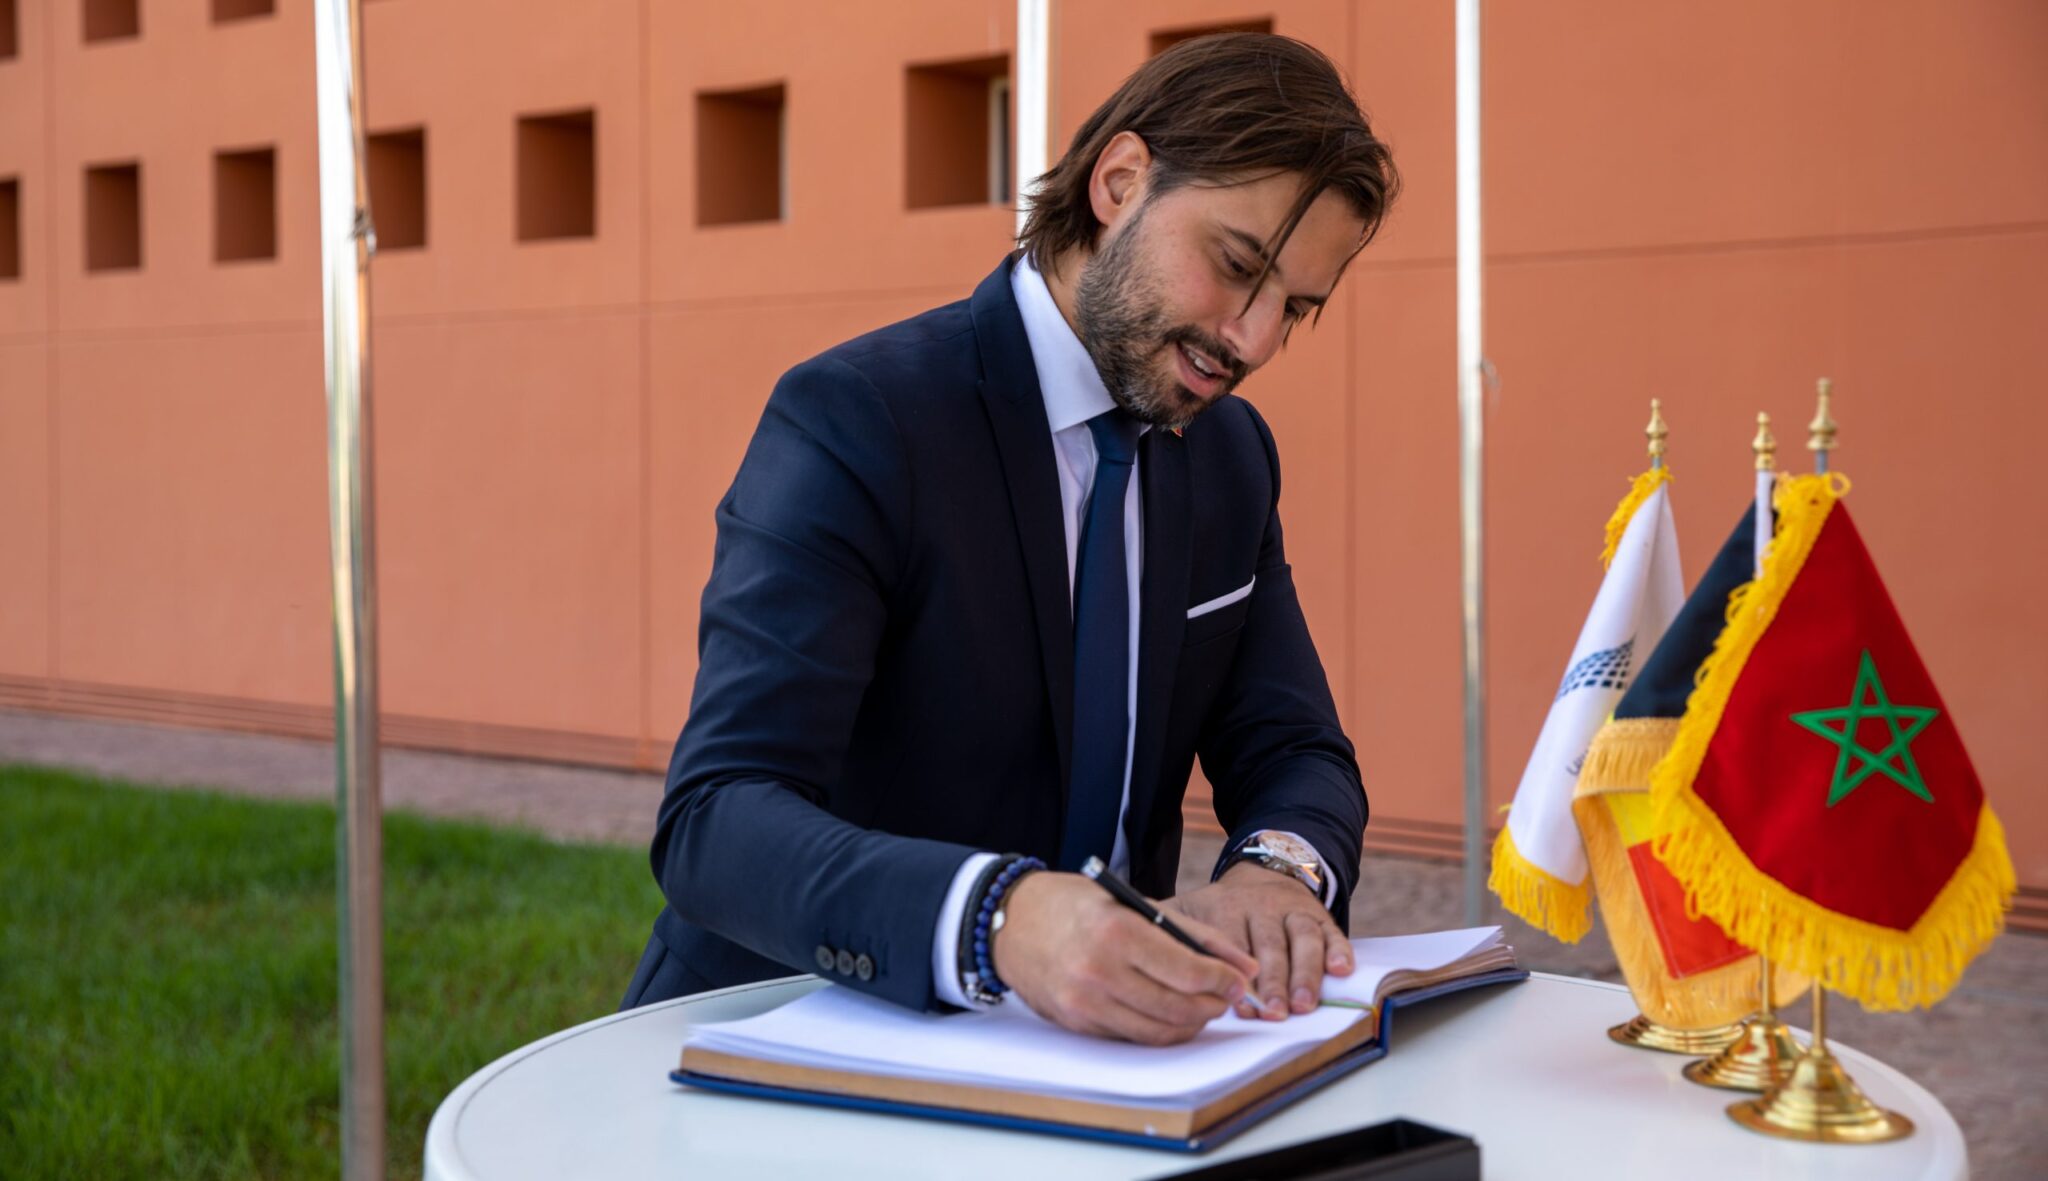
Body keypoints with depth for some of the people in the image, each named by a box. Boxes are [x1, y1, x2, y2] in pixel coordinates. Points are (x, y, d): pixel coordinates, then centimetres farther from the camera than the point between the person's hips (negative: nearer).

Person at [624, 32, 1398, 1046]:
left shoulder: (1233, 455, 6)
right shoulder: (852, 421, -17)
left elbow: (1295, 757, 6)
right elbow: (714, 822, -25)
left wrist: (1278, 869, -19)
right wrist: (1001, 918, -44)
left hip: (1086, 1029, 5)